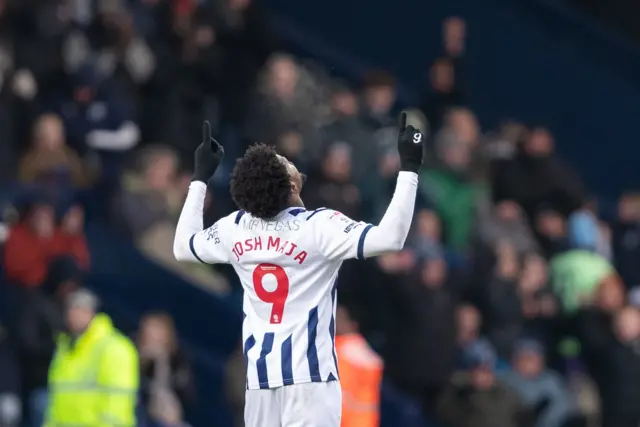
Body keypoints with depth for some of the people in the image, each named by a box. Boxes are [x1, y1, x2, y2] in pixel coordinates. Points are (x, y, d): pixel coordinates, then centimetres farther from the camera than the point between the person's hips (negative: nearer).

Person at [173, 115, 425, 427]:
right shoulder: (318, 227, -12)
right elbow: (390, 238, -21)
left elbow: (182, 247, 24)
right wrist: (409, 169, -14)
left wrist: (200, 179, 32)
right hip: (309, 374, -6)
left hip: (260, 374, 6)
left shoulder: (235, 229, 5)